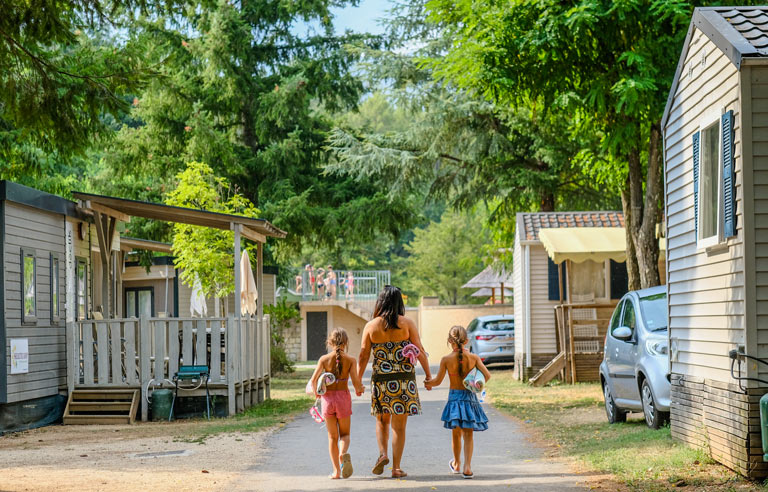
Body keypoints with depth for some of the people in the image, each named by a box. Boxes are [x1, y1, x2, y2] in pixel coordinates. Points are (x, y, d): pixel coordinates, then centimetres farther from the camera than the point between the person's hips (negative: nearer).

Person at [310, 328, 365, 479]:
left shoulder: (324, 359, -3)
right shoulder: (350, 360, -5)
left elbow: (314, 379, -11)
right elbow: (356, 382, -10)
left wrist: (316, 392, 8)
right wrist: (359, 389, 13)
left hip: (328, 398, 0)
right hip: (343, 396, 0)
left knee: (332, 436, 11)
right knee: (344, 433, 14)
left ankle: (336, 471, 6)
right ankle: (343, 453, -20)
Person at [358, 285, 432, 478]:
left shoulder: (371, 326, 0)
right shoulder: (407, 324, -2)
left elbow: (363, 356, 3)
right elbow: (420, 352, -3)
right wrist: (428, 375, 7)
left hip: (380, 380, 1)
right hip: (404, 379, -1)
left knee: (382, 421, 19)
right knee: (399, 425, 4)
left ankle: (382, 454, -3)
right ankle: (396, 468, 5)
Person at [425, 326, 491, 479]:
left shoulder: (446, 360, -10)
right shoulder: (473, 358, -7)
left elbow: (438, 381, -5)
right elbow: (487, 375, -10)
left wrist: (428, 383, 16)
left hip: (454, 396, 0)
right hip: (469, 397, 0)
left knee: (456, 432, 17)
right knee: (468, 433, 5)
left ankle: (457, 464, 35)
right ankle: (467, 467, -8)